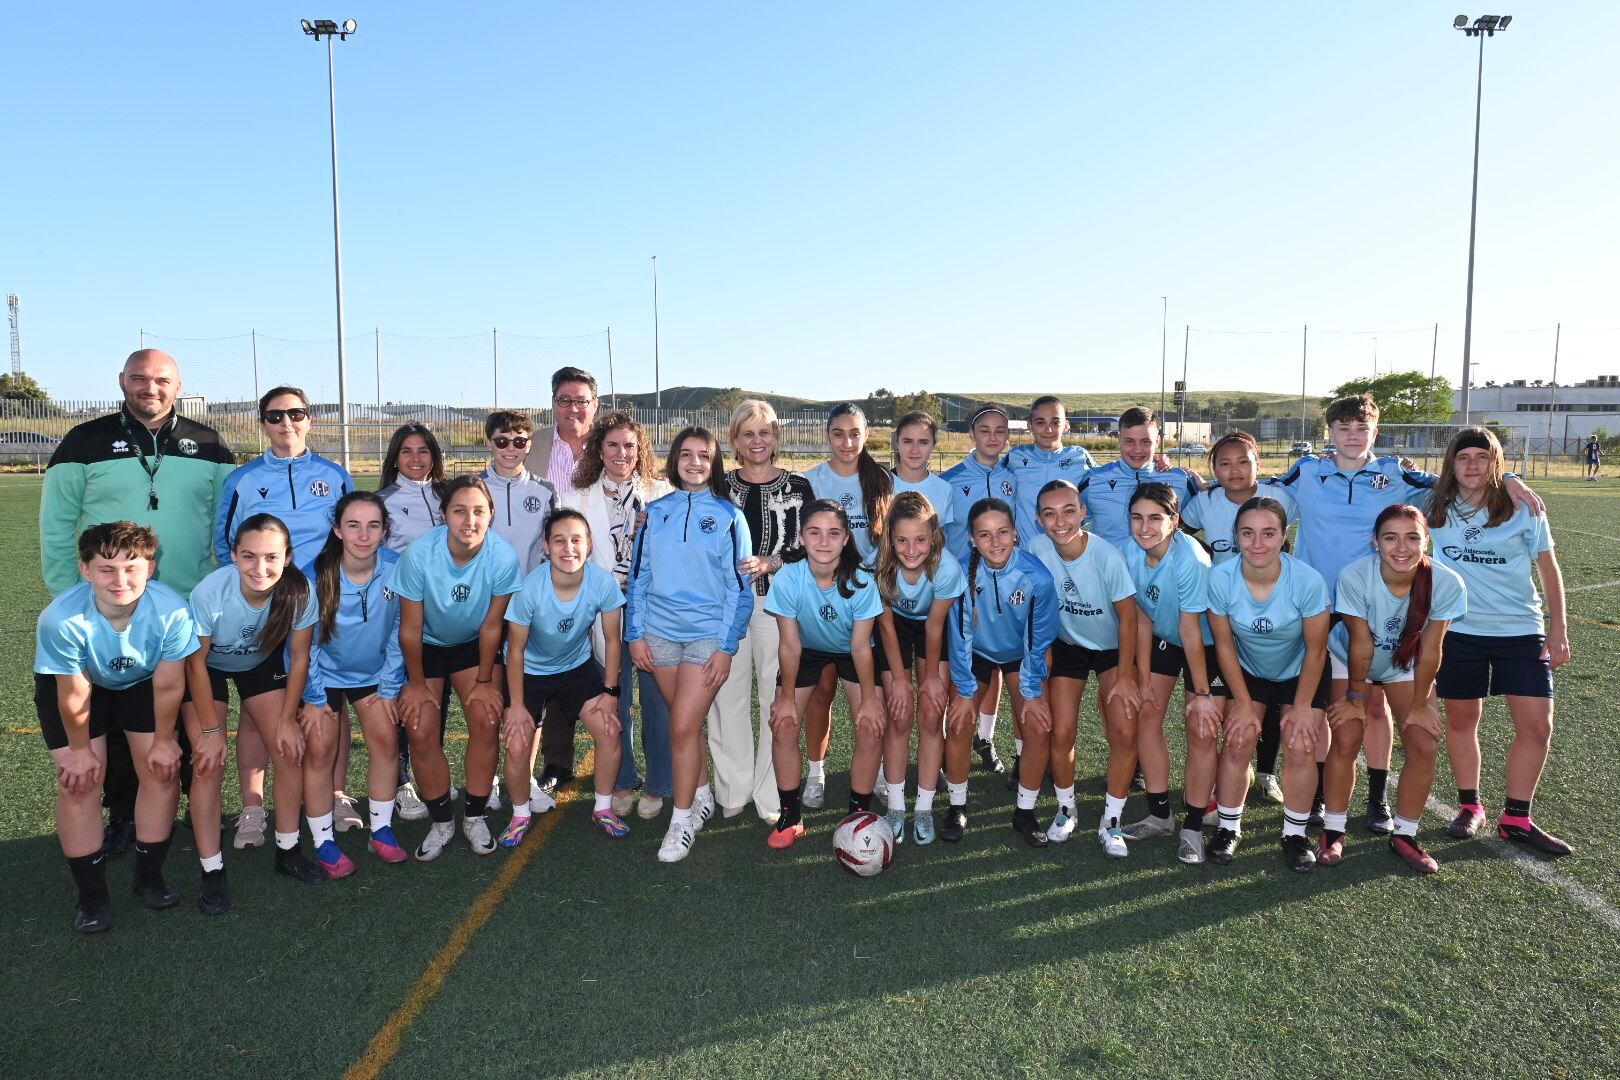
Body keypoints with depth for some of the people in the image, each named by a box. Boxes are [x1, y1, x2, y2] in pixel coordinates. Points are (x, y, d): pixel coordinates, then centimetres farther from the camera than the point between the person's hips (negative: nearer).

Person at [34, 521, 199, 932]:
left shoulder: (171, 610, -37)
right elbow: (74, 695, -23)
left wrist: (164, 741, -9)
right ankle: (91, 894, 9)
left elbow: (168, 685, -22)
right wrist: (80, 749, -9)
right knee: (78, 782, -7)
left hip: (142, 680, 1)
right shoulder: (61, 619, -39)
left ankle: (149, 876, 18)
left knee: (163, 770, -2)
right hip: (72, 682, -1)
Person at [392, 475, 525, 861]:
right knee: (420, 732, -9)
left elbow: (491, 626, -14)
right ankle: (441, 821, 12)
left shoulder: (503, 556, -28)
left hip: (474, 645, 1)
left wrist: (485, 681, -7)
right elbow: (410, 629, -16)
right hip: (426, 646, 0)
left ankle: (475, 817, 7)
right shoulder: (419, 554, -29)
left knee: (486, 721, -14)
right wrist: (417, 682, -7)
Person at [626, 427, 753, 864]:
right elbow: (638, 575, 9)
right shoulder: (656, 511, 7)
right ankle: (702, 797, 32)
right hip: (660, 632, 3)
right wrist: (635, 634, 2)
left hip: (708, 634, -3)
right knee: (687, 723, 12)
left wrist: (727, 647, -9)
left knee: (683, 727, -8)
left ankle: (682, 819, 6)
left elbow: (739, 586, -3)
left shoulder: (728, 515, -2)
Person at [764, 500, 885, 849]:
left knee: (871, 729, -11)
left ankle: (859, 813, 10)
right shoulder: (787, 579, -30)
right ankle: (790, 816, 10)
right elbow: (790, 644, -19)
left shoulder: (861, 582, -31)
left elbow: (860, 646, -20)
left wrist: (868, 699, -13)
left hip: (850, 652, 0)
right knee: (783, 726, -9)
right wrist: (787, 698, -11)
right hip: (807, 650, 1)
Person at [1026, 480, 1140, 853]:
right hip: (1067, 644, 2)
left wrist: (1125, 676, -13)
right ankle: (1066, 810, 22)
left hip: (1112, 647, -2)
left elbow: (1128, 617, -16)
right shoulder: (1037, 548, -21)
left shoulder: (1108, 555, -28)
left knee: (1124, 733, -12)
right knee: (1060, 733, -4)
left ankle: (1111, 823, 7)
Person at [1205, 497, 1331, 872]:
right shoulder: (1220, 578, -28)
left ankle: (1295, 835, 13)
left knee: (1300, 746, -9)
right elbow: (1224, 644, -14)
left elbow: (1315, 650, -17)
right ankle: (1228, 827, 13)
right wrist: (1243, 704, -8)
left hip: (1300, 672, -1)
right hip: (1247, 669, 1)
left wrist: (1302, 706, -10)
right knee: (1238, 741, -6)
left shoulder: (1308, 580, -31)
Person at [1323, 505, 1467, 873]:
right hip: (1350, 660, -2)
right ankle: (1332, 832, 7)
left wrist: (1419, 705, -10)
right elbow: (1361, 645, -24)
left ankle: (1404, 835, 12)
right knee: (1346, 740, -12)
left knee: (1424, 745, -8)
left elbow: (1429, 650, -19)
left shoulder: (1446, 583, -29)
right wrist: (1355, 698, -12)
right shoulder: (1354, 577, -34)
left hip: (1405, 664, 2)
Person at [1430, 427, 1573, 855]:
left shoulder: (1522, 510, -4)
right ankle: (1469, 806, 27)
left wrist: (1558, 628, -2)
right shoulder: (1436, 509, -2)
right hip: (1458, 631, 0)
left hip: (1521, 631, 0)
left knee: (1536, 727, -3)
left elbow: (1549, 568, 1)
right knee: (1461, 721, 9)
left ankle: (1516, 819, 12)